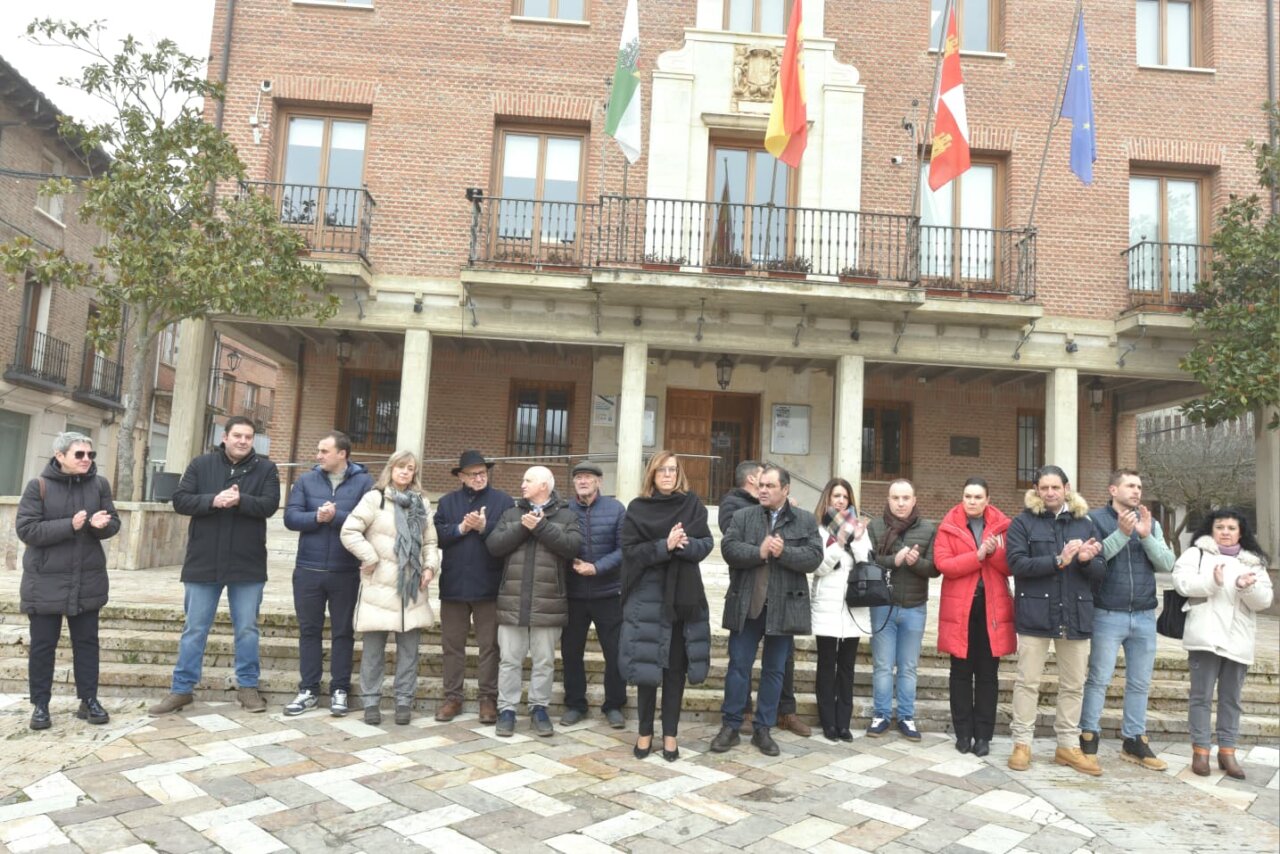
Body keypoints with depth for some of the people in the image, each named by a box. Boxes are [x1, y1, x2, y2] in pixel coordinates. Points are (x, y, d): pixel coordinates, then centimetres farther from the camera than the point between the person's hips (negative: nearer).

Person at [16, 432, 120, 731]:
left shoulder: (99, 485, 2)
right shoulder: (38, 487, -7)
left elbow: (114, 523, 4)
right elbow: (26, 530, -13)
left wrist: (101, 524, -19)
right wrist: (70, 525, -23)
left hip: (87, 580, 3)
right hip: (46, 582, -3)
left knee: (87, 642, 9)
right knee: (42, 645, 6)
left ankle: (89, 700, 19)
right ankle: (40, 705, 19)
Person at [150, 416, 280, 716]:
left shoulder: (265, 468, 1)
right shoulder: (201, 464, 3)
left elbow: (270, 505, -10)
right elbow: (180, 500, -4)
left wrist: (240, 500, -27)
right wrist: (213, 500, -21)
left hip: (247, 565, 0)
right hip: (203, 563, 1)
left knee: (247, 629, 9)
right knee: (194, 629, 10)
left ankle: (248, 686, 21)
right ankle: (182, 689, 21)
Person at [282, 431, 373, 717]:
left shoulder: (364, 482, -4)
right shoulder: (306, 480, 6)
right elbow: (291, 517, -3)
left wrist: (335, 516, -18)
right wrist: (316, 517, -19)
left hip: (346, 572, -2)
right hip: (308, 570, 3)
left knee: (342, 631, 7)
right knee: (309, 629, 10)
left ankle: (340, 690, 17)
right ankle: (308, 689, 21)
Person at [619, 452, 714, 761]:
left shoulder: (692, 505, 7)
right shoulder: (637, 509, 2)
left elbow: (706, 544, -1)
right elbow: (630, 549, -7)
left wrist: (683, 545, -20)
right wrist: (665, 545, -19)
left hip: (684, 596, 2)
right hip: (647, 596, -1)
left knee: (676, 667, 5)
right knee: (647, 665, 1)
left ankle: (670, 734, 15)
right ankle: (645, 732, 16)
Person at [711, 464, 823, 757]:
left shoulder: (806, 520, 3)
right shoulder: (742, 516, 4)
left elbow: (814, 557, -6)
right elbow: (728, 548, -8)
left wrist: (783, 552, -20)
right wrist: (759, 552, -22)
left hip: (783, 607, 0)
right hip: (747, 605, 0)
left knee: (774, 670, 9)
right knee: (738, 666, 5)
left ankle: (763, 729, 21)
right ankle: (730, 726, 17)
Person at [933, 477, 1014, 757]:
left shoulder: (1002, 526, 5)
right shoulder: (948, 526, 1)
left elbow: (1012, 567, -1)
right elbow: (942, 564, -11)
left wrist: (995, 552, -18)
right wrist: (978, 556, -19)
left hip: (992, 606, 1)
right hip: (959, 607, -1)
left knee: (988, 674, 6)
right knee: (961, 673, 6)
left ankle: (983, 735, 14)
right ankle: (963, 733, 15)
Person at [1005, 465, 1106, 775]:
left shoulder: (1084, 523, 9)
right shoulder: (1023, 522, -1)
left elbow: (1100, 572, 7)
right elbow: (1017, 564, -13)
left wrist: (1086, 560, -15)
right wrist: (1058, 560, -22)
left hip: (1075, 614, 4)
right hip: (1035, 613, -3)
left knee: (1073, 684, 11)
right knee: (1028, 681, 4)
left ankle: (1068, 745, 24)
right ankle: (1022, 743, 14)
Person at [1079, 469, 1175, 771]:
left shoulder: (1150, 523, 10)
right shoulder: (1095, 519, -4)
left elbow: (1167, 564, 0)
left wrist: (1146, 536, -14)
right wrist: (1122, 533, -21)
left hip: (1144, 616, 5)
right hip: (1107, 615, -5)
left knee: (1140, 683, 11)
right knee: (1099, 679, 1)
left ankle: (1134, 741, 23)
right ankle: (1088, 737, 11)